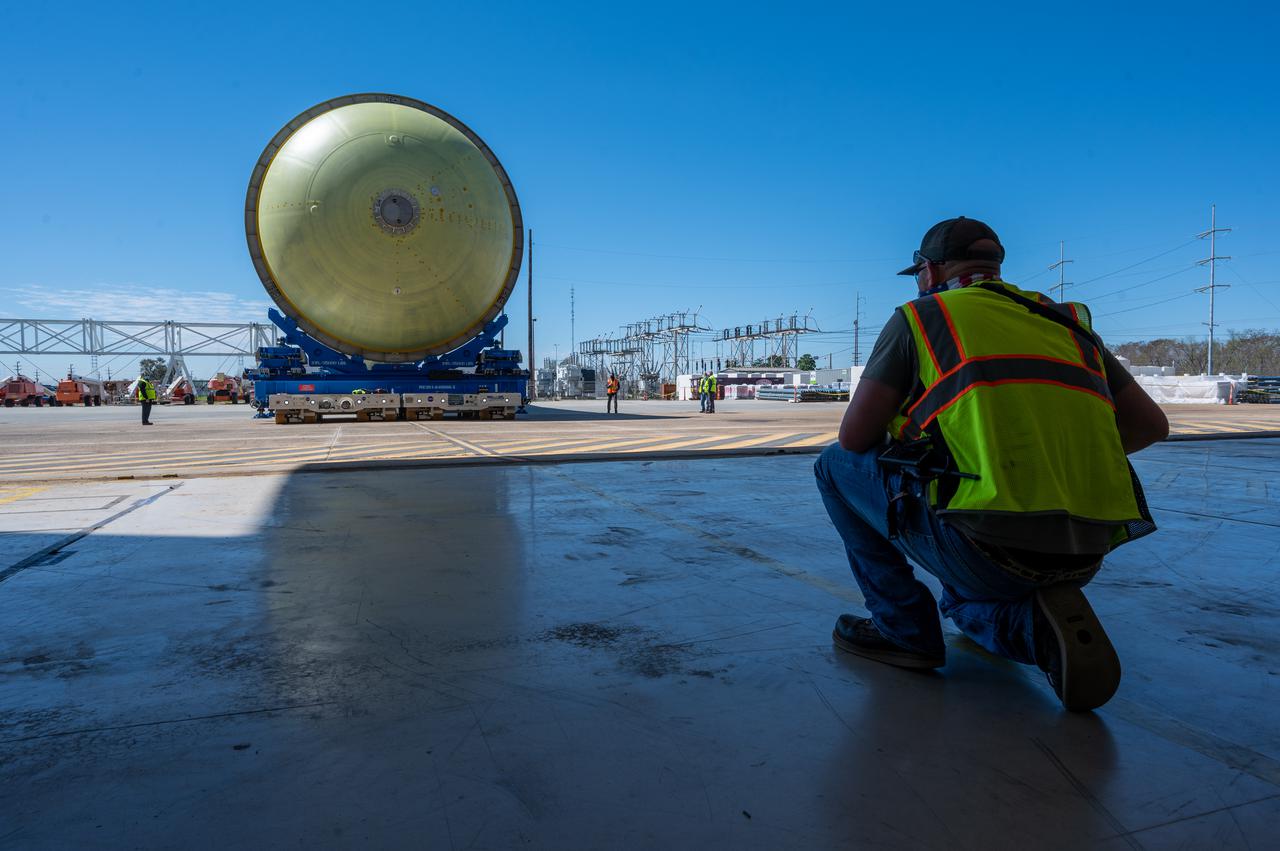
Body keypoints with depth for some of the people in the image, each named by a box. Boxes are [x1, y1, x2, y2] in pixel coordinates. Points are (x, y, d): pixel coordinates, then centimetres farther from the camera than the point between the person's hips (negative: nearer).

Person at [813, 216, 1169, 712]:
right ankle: (1034, 625, 7)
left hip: (984, 546, -7)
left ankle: (903, 627, 11)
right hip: (1082, 560, 7)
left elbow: (854, 437, 1)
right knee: (963, 603, 38)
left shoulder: (920, 316, 6)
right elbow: (1151, 424, 22)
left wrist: (901, 451, 23)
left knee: (837, 465, 14)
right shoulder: (1067, 322, 20)